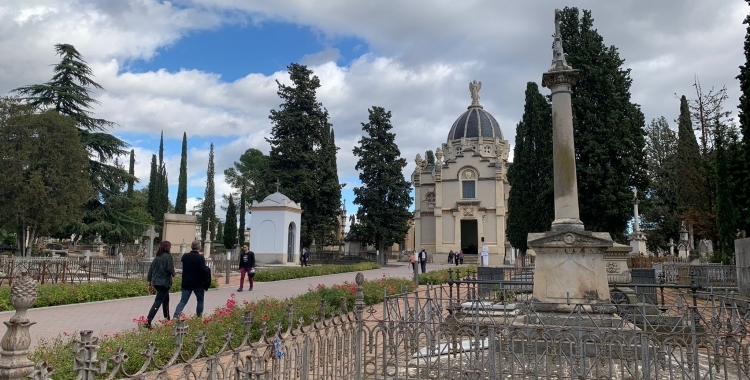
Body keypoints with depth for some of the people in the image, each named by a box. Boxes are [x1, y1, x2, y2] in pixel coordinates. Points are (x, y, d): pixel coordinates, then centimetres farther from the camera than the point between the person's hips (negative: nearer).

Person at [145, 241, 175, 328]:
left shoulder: (157, 257, 12)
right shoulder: (168, 256, -9)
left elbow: (150, 270, 12)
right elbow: (170, 269, -16)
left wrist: (150, 283, 17)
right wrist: (173, 274, 7)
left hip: (155, 282, 8)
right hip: (164, 282, -8)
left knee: (166, 299, 22)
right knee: (157, 302, -8)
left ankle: (167, 319, 29)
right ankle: (148, 321, -16)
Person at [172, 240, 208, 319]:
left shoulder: (185, 256, 1)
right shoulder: (200, 258, -16)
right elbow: (204, 271, -21)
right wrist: (207, 268, 2)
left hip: (186, 283, 4)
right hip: (198, 283, -4)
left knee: (183, 301, 5)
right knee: (200, 301, 13)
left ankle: (175, 316, -10)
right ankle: (199, 317, 16)